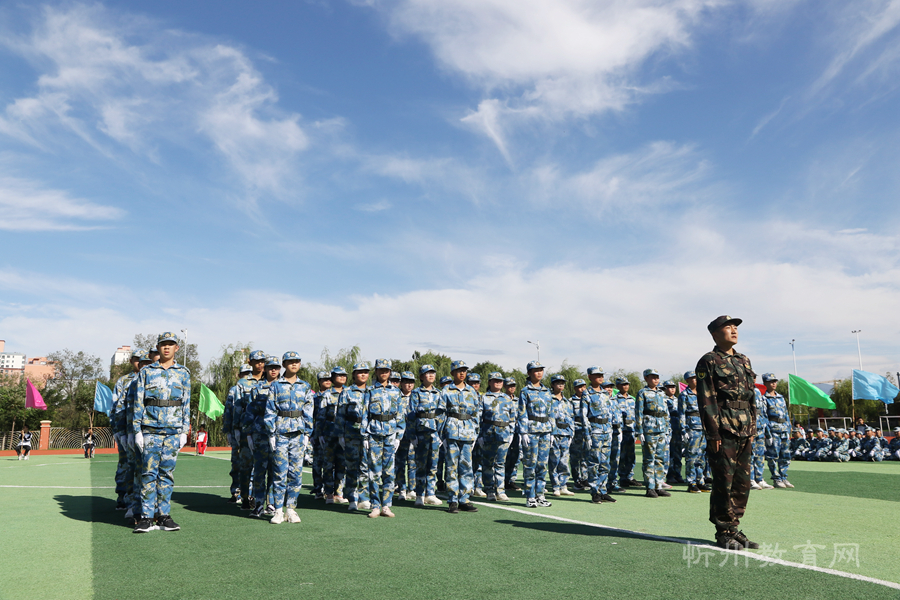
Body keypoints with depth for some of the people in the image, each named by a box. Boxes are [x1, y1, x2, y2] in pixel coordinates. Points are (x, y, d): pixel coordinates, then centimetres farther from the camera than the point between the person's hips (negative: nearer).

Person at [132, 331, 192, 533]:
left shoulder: (183, 373, 10)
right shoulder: (146, 371, 7)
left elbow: (186, 403, 10)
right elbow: (138, 402, 5)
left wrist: (185, 431, 4)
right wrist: (137, 430, -2)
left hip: (173, 431, 1)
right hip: (150, 429, -1)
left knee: (167, 473, 5)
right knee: (148, 473, -2)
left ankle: (164, 515, 12)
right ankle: (146, 517, 3)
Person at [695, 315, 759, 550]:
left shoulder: (744, 361, 17)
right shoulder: (708, 362, -5)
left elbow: (752, 398, 20)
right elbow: (706, 400, -10)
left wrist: (753, 429, 13)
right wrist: (713, 434, -15)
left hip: (745, 433, 7)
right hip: (724, 432, -7)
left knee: (742, 483, 9)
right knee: (724, 483, -3)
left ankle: (734, 528, 20)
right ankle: (723, 533, 7)